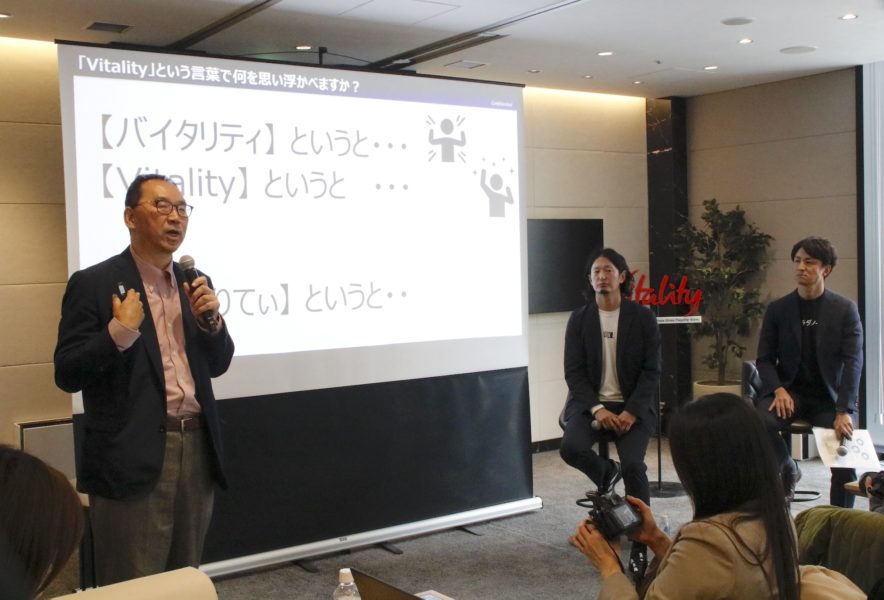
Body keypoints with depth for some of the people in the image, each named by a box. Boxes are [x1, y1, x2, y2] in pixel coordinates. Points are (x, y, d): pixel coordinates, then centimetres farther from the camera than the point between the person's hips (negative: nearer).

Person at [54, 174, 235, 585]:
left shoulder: (195, 282, 11)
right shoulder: (93, 284, -5)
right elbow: (67, 375, -8)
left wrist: (210, 318, -4)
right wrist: (120, 331, -20)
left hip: (196, 448, 6)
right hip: (132, 458, -5)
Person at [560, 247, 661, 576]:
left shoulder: (643, 317, 0)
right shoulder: (579, 319, 3)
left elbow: (651, 370, -3)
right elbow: (573, 371, -1)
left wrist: (631, 411, -16)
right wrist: (597, 409, -16)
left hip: (633, 405, -1)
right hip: (591, 404, 2)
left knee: (633, 464, -26)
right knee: (571, 447, -28)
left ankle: (640, 544, -9)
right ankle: (607, 472, 9)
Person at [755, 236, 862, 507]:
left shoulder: (845, 309, -1)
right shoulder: (778, 309, 4)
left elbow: (853, 362, -8)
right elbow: (764, 359, 6)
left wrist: (844, 411, -20)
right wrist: (778, 389, -15)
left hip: (829, 396, -1)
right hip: (790, 391, 1)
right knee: (759, 421, -31)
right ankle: (787, 469, -1)